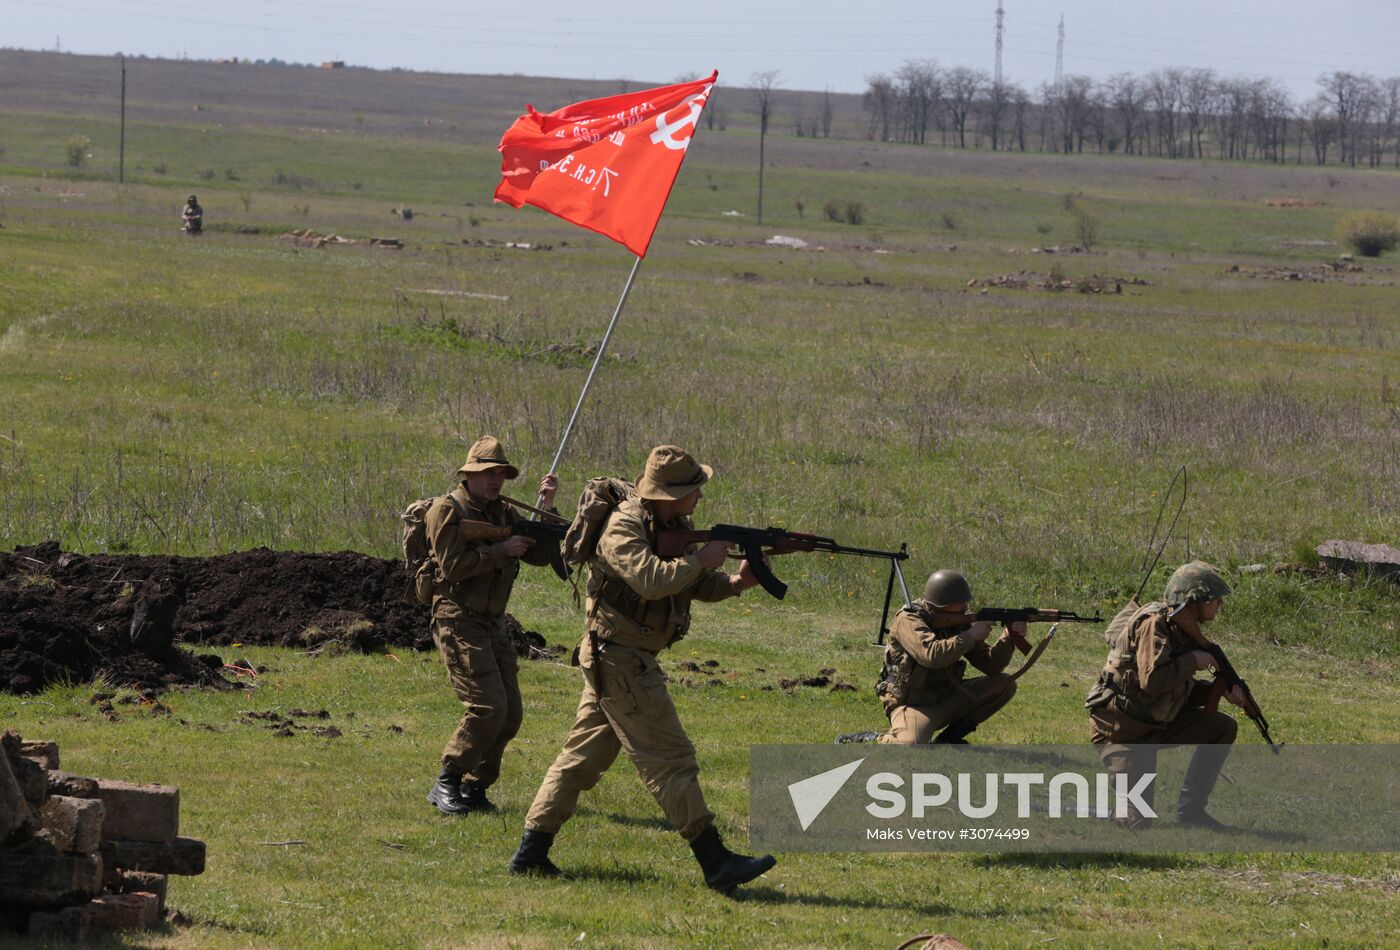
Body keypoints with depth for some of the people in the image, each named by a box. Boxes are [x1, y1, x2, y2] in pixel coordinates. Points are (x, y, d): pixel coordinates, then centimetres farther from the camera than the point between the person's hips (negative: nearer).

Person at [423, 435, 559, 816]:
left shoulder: (503, 513, 15)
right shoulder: (447, 510, -8)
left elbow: (540, 555, 9)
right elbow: (452, 566, -19)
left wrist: (546, 508, -1)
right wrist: (501, 551, -18)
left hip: (493, 624, 8)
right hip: (459, 623, -8)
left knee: (509, 714, 4)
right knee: (488, 706, -18)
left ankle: (474, 789, 14)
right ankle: (447, 784, -7)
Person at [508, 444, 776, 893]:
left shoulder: (676, 526, 10)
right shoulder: (623, 528, -19)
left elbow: (695, 584, 14)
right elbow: (652, 580, -34)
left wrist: (735, 583, -5)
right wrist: (701, 560, -22)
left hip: (616, 659, 10)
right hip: (618, 658, -10)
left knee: (584, 755, 11)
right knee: (670, 759, -9)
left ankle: (531, 854, 13)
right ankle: (715, 863, -10)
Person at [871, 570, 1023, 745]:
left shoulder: (958, 624, 3)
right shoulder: (909, 621, -18)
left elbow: (990, 664, 4)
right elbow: (932, 655, -37)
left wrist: (1009, 637, -14)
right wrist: (970, 636, -27)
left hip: (946, 700, 8)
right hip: (912, 705, -8)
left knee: (1005, 684, -2)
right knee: (911, 747, -37)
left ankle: (950, 737, 6)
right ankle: (885, 741, 2)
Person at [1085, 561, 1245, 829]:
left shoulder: (1183, 629, 7)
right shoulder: (1154, 623, -21)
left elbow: (1181, 691, 15)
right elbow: (1151, 681, -33)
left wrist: (1222, 691, 0)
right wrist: (1192, 661, -20)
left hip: (1155, 723, 9)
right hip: (1122, 730, -9)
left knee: (1223, 728, 2)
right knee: (1137, 822, -14)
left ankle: (1190, 809, 8)